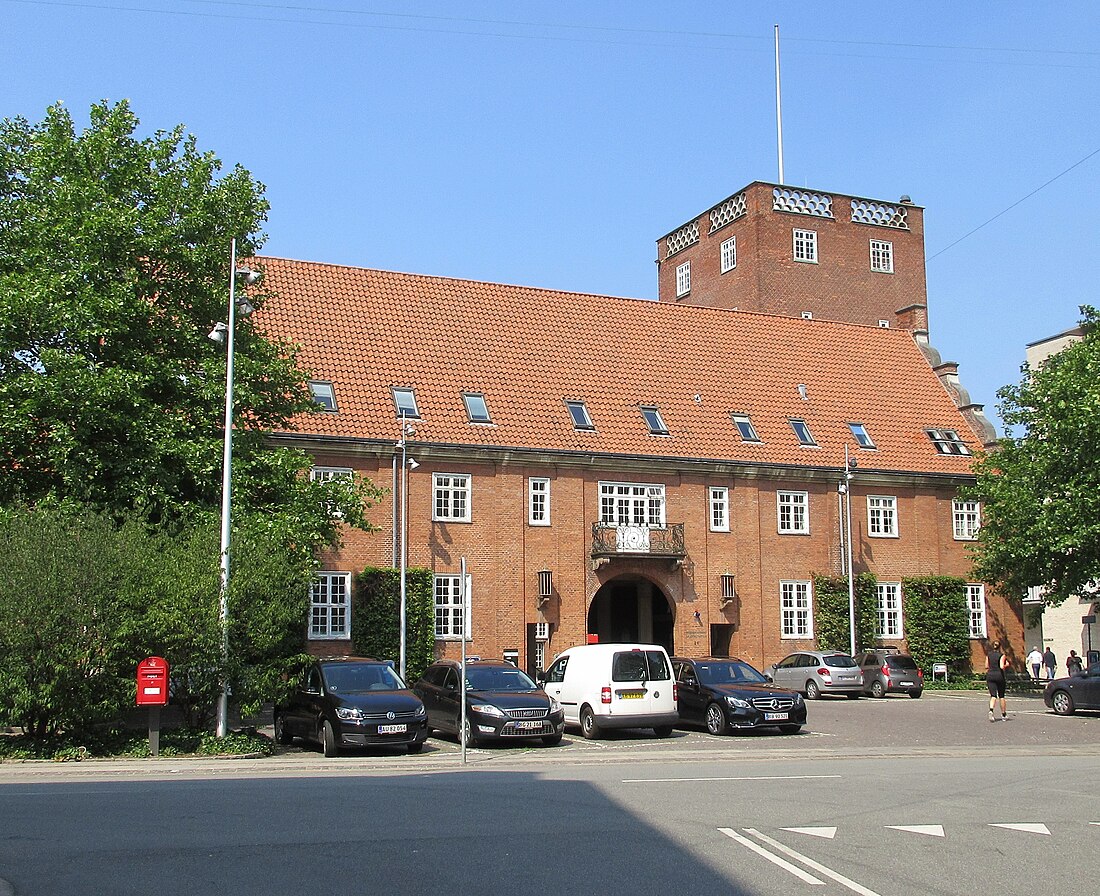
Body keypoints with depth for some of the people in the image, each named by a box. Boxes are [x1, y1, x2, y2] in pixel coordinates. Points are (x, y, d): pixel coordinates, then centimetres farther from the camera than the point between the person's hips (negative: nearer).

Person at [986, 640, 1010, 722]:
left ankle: (991, 711, -29)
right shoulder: (1002, 656, -6)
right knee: (1001, 696, 12)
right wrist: (1006, 665, 2)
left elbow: (986, 667, 8)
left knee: (993, 696, -2)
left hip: (990, 675, 2)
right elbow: (1002, 667, -17)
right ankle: (1004, 715, 21)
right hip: (999, 675, -2)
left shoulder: (989, 655, 7)